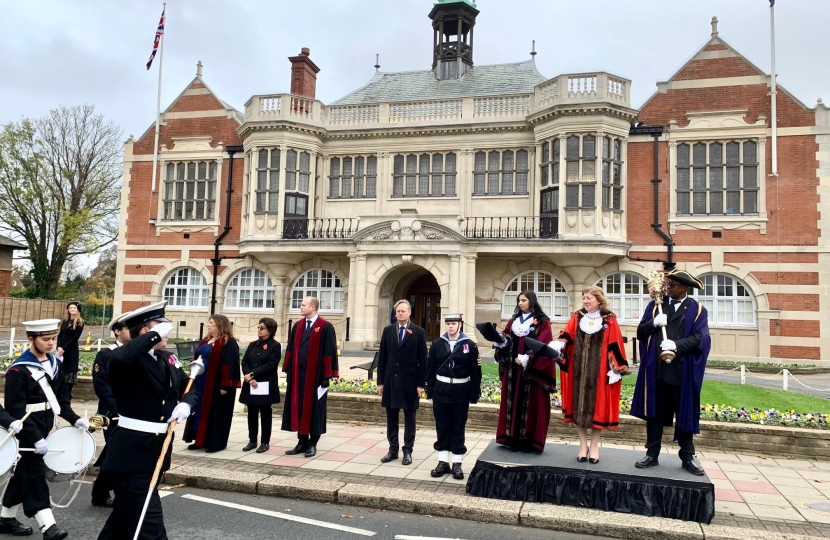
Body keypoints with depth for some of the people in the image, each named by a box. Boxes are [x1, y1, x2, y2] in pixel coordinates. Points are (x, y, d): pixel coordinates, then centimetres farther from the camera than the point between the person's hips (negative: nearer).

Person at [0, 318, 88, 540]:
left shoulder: (55, 364, 6)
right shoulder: (18, 370, -17)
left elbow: (61, 398, 12)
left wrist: (74, 419, -3)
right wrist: (35, 438, -24)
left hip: (44, 428, 7)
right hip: (26, 431, -7)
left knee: (24, 472, 18)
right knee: (35, 474, -6)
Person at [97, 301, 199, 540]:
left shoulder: (168, 359, 8)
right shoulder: (128, 360, -15)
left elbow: (190, 386, 16)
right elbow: (118, 357, -41)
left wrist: (186, 404, -6)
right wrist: (155, 335, -30)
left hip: (157, 448, 8)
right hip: (131, 451, -8)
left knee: (127, 513, 26)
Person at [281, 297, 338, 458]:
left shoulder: (325, 327, -8)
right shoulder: (297, 326, 10)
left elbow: (329, 352, -10)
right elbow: (290, 349, 13)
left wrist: (327, 376, -13)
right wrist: (288, 371, 8)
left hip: (315, 375, -6)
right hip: (298, 374, 6)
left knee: (314, 408, 4)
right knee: (298, 407, 10)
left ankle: (312, 443, 16)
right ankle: (302, 442, 21)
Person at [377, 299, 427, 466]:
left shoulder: (419, 332, -3)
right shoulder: (388, 331, 5)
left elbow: (423, 360, -4)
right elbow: (382, 357, 6)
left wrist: (421, 384, -8)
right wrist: (380, 381, 3)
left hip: (410, 381, -3)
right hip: (391, 380, 3)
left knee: (409, 418, 6)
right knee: (391, 418, 10)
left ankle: (407, 451, 16)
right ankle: (393, 449, 20)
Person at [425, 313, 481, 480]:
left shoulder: (469, 345, -2)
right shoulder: (437, 344, 2)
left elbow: (475, 371, -2)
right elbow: (430, 369, 5)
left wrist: (475, 394, -4)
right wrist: (429, 391, 2)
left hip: (461, 393, -2)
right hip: (441, 391, 2)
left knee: (458, 428, 6)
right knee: (442, 428, 8)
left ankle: (457, 464, 15)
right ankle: (443, 462, 18)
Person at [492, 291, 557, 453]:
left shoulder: (542, 322, -3)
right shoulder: (513, 321, 13)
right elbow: (506, 340, 8)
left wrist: (527, 358, -21)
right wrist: (499, 340, -13)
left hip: (532, 369, -5)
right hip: (513, 368, 5)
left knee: (530, 403, 0)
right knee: (513, 401, 6)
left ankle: (528, 439, 7)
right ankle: (514, 438, 13)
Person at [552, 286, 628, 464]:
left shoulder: (609, 321, -1)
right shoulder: (577, 318, 6)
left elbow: (615, 347, -3)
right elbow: (566, 337, -4)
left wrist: (616, 369, -7)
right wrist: (556, 345, -24)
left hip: (599, 371, -2)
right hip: (578, 369, 3)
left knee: (597, 406, 4)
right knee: (579, 406, 6)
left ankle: (594, 446, 18)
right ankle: (583, 445, 19)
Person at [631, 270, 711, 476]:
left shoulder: (697, 310, 2)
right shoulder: (655, 305, 10)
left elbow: (701, 337, -11)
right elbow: (641, 332, 5)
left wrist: (677, 345, -26)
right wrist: (654, 323, -15)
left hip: (682, 371, -2)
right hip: (656, 369, 2)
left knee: (685, 413, 9)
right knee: (654, 412, 8)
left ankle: (687, 456, 22)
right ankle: (652, 454, 18)